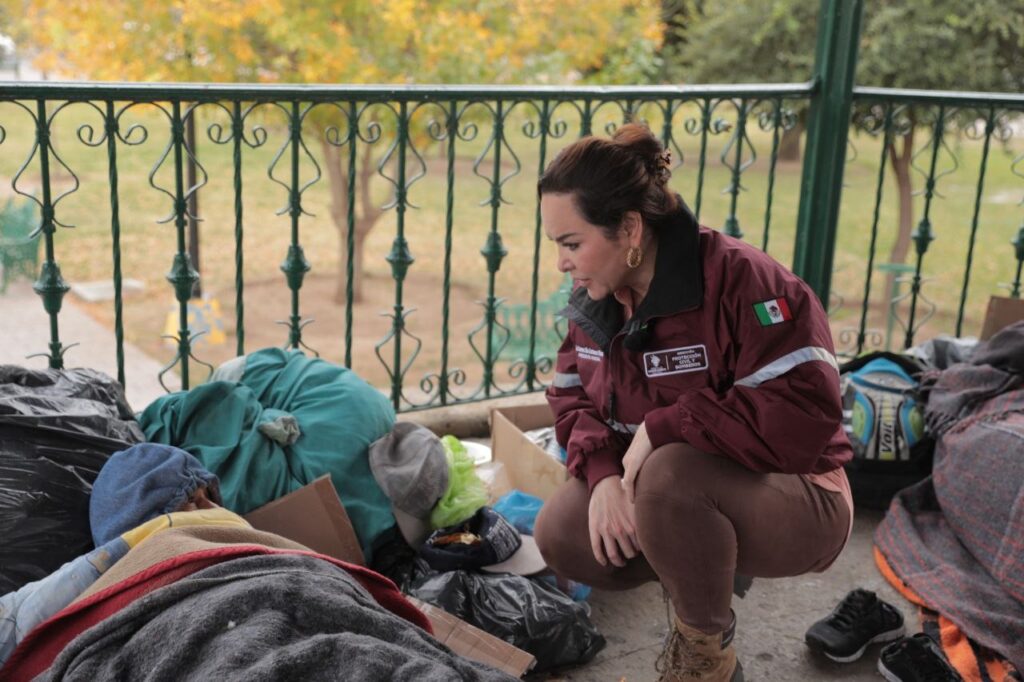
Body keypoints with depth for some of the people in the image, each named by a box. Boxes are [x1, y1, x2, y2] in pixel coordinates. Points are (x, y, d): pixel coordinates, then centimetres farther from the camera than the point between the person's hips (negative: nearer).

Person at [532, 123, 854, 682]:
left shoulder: (740, 279, -26)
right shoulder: (596, 293, -3)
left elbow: (805, 414, -33)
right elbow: (572, 395, 4)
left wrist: (664, 426, -29)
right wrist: (602, 471, -17)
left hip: (794, 503, -6)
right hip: (660, 490, 7)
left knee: (672, 476, -36)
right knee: (562, 536, -15)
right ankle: (707, 569, 12)